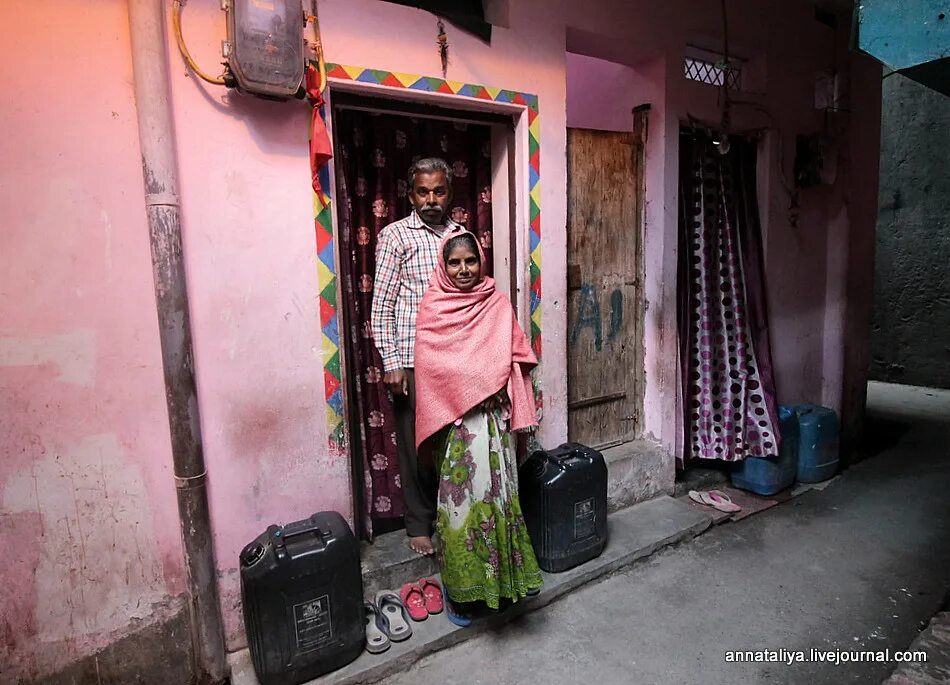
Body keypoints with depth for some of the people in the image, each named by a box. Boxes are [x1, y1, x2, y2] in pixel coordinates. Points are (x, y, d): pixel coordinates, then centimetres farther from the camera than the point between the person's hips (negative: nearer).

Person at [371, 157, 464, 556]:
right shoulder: (395, 236, -3)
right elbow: (381, 305, -6)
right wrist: (391, 362, -11)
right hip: (412, 359, -4)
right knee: (416, 443, 6)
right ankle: (419, 525, 23)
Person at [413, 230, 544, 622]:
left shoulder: (497, 305, 6)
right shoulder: (432, 307, 0)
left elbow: (515, 362, 5)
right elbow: (429, 368, -2)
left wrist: (518, 418, -4)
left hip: (494, 419, 2)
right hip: (453, 421, -2)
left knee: (496, 491, 6)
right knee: (460, 497, 2)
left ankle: (500, 575, 27)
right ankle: (459, 587, 20)